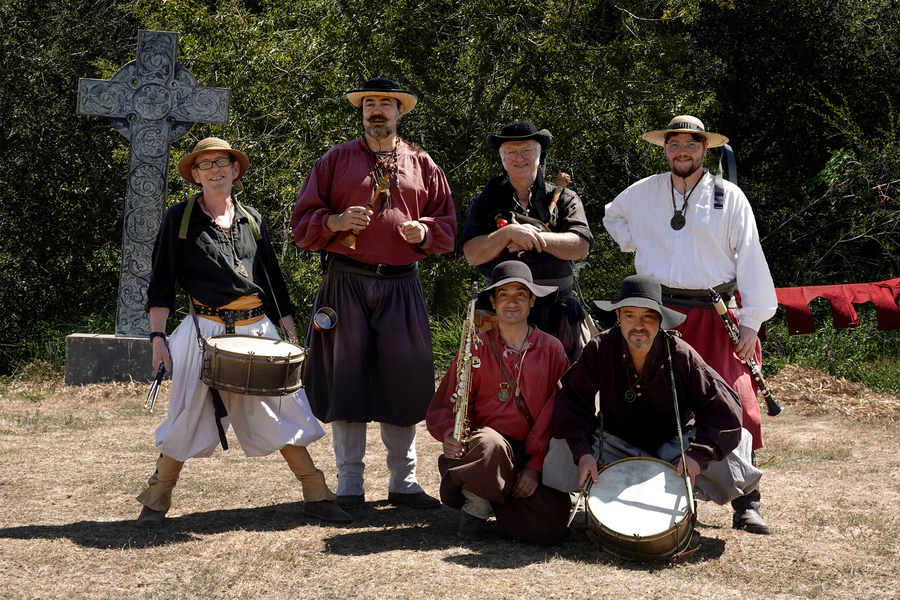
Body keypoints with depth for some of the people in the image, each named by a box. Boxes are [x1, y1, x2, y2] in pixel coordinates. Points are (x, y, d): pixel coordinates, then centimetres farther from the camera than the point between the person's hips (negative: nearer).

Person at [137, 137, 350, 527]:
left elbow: (274, 281, 17)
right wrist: (157, 337, -7)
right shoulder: (179, 219, 3)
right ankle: (155, 503, 13)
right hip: (205, 331, -3)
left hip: (258, 330, 3)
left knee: (283, 412, 2)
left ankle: (316, 496, 10)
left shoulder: (252, 220, 14)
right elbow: (161, 283, 2)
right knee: (187, 421, -2)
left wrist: (291, 335, 11)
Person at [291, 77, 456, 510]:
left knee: (404, 381, 1)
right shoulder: (336, 160, 10)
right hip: (346, 282, -1)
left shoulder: (422, 165, 14)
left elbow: (447, 225, 15)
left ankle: (403, 481, 11)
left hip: (401, 285, 1)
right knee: (346, 377, -1)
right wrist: (335, 221, -12)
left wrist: (424, 231, -6)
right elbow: (303, 221, 7)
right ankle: (349, 484, 6)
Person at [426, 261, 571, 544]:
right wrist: (449, 435, -16)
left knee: (550, 527, -22)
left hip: (536, 456, 1)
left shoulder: (551, 348, 7)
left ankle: (502, 505, 11)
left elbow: (557, 412, 2)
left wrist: (536, 465, -8)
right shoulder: (477, 348, 5)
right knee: (489, 443, -39)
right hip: (484, 451, -1)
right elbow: (446, 403, 6)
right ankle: (475, 508, -9)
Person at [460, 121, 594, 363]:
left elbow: (581, 246, -4)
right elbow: (473, 254, -2)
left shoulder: (564, 199, 11)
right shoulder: (485, 202, 11)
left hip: (557, 313, 0)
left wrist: (535, 237, -13)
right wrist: (509, 233, -16)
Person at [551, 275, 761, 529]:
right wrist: (582, 452, -29)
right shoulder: (600, 349, -18)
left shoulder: (681, 355, -20)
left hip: (674, 442, -1)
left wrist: (697, 454, -33)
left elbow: (723, 407, -20)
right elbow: (571, 398, -15)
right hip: (617, 442, 1)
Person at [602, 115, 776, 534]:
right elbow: (612, 215, 33)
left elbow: (750, 260, 2)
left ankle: (746, 505, -8)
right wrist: (636, 244, 14)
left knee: (737, 405, -12)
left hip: (716, 316, -2)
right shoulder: (644, 193, 12)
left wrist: (751, 322, -4)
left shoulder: (730, 197, 4)